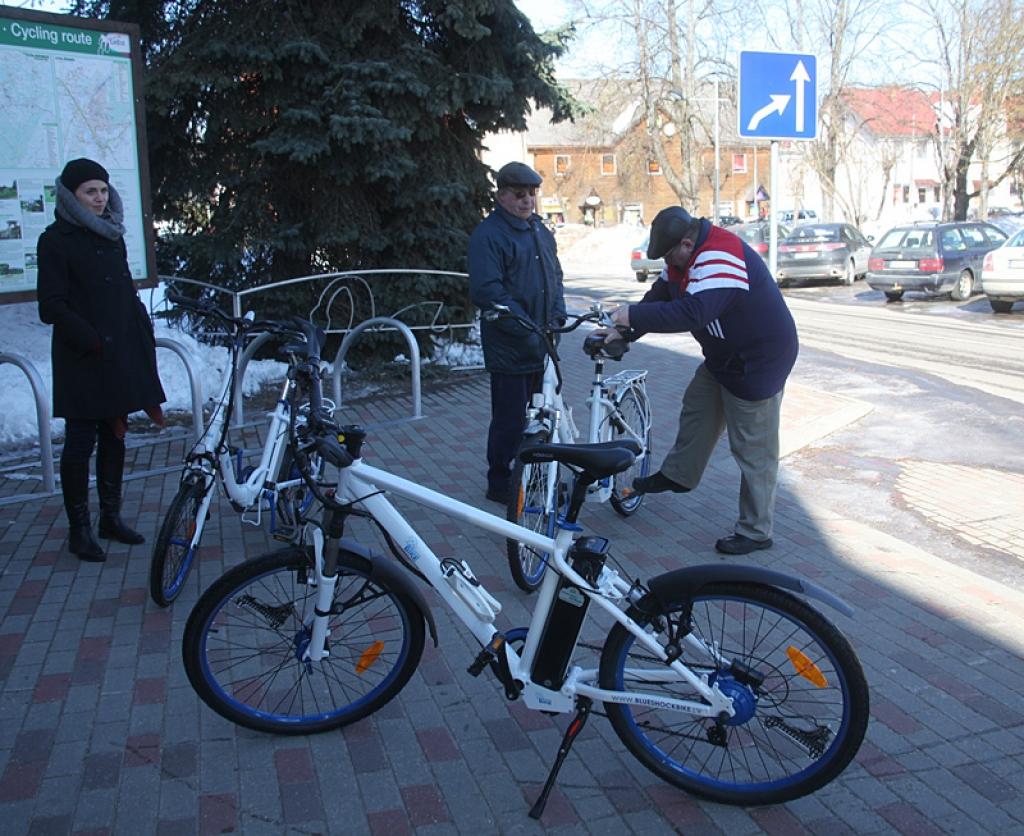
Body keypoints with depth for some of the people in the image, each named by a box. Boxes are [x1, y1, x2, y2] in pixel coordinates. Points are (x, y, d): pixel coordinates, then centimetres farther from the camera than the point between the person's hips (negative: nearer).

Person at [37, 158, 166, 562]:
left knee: (115, 438, 11)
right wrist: (94, 342, -16)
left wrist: (142, 337, 6)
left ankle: (111, 517, 22)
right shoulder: (56, 240, -6)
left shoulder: (113, 236, 14)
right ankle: (79, 528, 9)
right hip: (83, 361, -6)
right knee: (81, 442, 0)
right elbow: (51, 306, -11)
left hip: (122, 356, 6)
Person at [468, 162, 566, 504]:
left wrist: (557, 315, 4)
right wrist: (525, 330, -21)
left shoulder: (541, 231, 16)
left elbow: (555, 276, 22)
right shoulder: (489, 234, -11)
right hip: (509, 347, -8)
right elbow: (486, 291, -20)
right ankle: (500, 485, 13)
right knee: (510, 420, -1)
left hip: (542, 345, 8)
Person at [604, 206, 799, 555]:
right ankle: (677, 475, 42)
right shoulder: (686, 256, 2)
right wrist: (623, 333, -1)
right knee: (696, 409, 22)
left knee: (753, 449, -2)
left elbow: (692, 312, -42)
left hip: (757, 362, -10)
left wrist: (633, 315, -36)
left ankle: (755, 532, 9)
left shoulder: (719, 258, -31)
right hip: (723, 356, 10)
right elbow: (660, 295, 8)